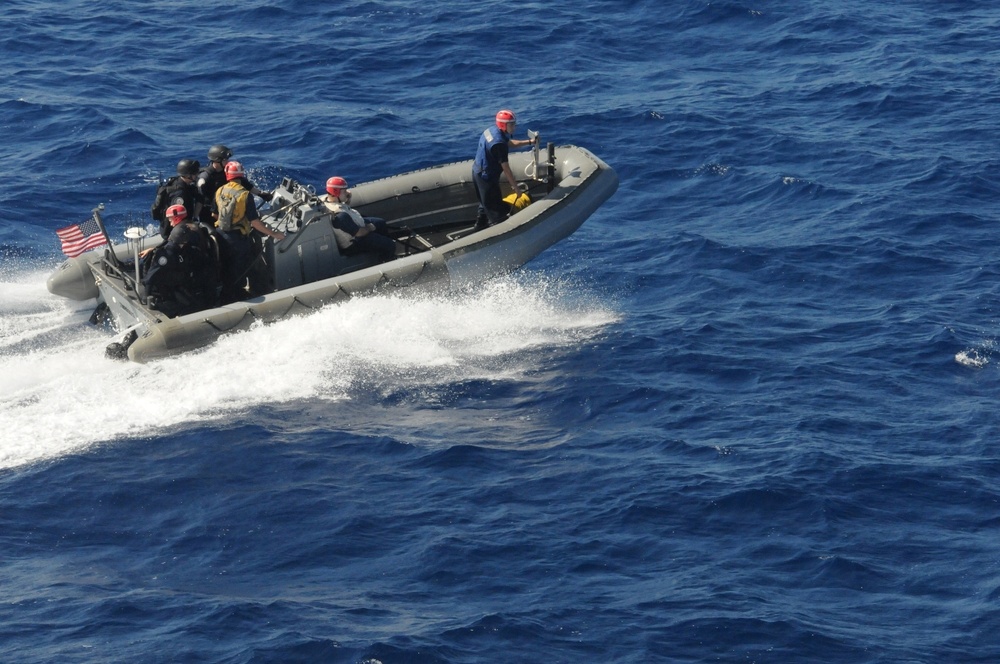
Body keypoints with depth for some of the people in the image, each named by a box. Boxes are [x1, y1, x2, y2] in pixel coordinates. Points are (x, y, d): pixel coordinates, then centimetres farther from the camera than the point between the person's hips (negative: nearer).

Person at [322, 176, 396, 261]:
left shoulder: (327, 200, -11)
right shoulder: (340, 215, -41)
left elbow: (347, 208, 12)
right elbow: (359, 233, -31)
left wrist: (348, 199, -8)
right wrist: (369, 228, -10)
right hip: (353, 243, -10)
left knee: (381, 223, 26)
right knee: (390, 246, -7)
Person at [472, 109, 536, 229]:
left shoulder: (491, 130, -1)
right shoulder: (499, 143, -31)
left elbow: (511, 143, 18)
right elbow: (506, 168, -27)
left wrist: (530, 142, 15)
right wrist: (515, 187, -19)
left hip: (477, 171, 10)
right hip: (487, 177, -10)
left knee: (486, 203, 29)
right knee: (497, 210, 0)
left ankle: (480, 225, 43)